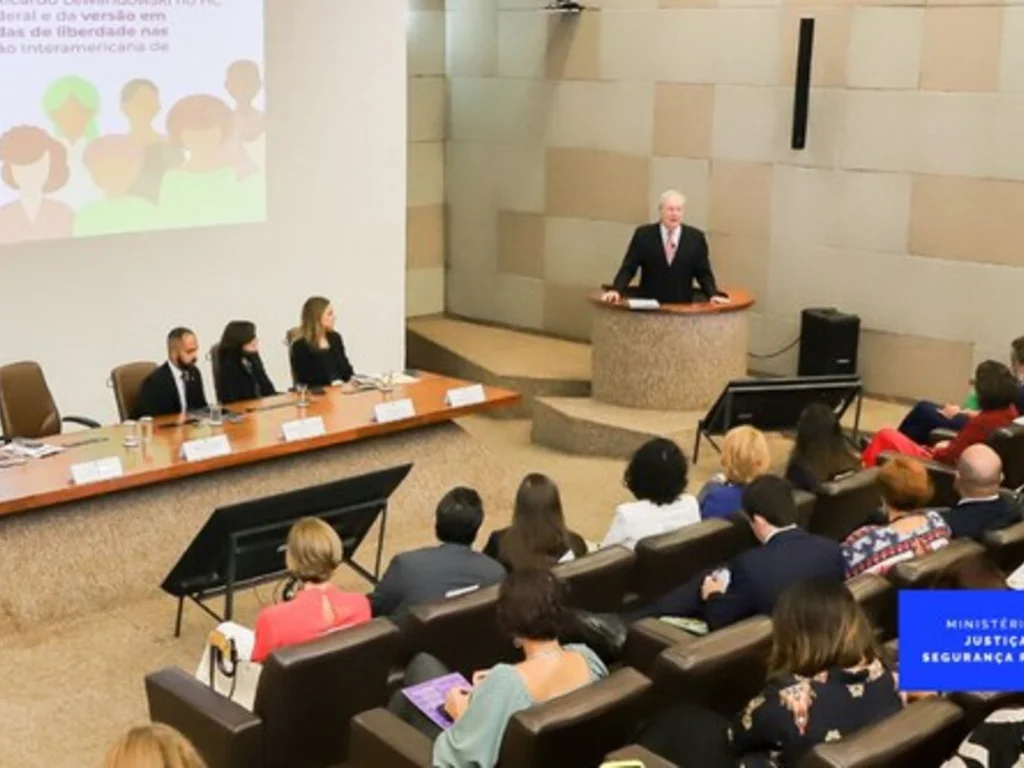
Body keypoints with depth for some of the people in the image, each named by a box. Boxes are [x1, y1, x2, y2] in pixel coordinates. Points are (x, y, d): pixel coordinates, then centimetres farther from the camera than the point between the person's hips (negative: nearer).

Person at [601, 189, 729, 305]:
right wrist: (616, 290, -15)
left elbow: (703, 273, 8)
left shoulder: (696, 237, 4)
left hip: (682, 307, 1)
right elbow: (628, 269, 1)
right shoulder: (643, 234, 1)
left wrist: (714, 295, -8)